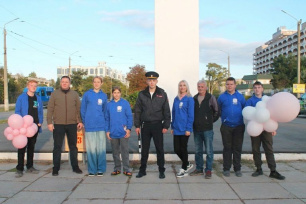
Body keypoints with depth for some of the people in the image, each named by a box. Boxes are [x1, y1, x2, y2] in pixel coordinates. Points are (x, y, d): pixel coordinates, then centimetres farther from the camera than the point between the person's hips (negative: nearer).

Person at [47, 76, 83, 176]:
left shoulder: (74, 94, 8)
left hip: (72, 124, 1)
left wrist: (80, 121, 1)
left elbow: (79, 108, 8)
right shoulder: (54, 94, 4)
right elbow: (50, 109, 2)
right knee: (57, 147, 5)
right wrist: (49, 122, -5)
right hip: (58, 124, -1)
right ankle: (56, 168, 16)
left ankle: (75, 166, 21)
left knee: (73, 146, 10)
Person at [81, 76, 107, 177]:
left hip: (101, 126, 2)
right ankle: (91, 169, 13)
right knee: (91, 148, 2)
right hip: (89, 126, -1)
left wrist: (102, 121, 8)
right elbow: (83, 109, 7)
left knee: (101, 148, 3)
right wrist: (85, 122, 3)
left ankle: (101, 169, 13)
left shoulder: (104, 96, 9)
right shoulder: (87, 94, 4)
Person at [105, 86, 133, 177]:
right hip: (113, 133, 3)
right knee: (115, 152, 12)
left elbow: (130, 117, -3)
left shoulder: (125, 103, -2)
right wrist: (107, 131, 3)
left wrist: (129, 129, -10)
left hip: (123, 132, -3)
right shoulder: (109, 104, 6)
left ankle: (126, 169, 10)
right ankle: (117, 169, 23)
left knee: (125, 151, 1)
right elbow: (107, 118, 9)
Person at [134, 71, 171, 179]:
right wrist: (137, 125, 1)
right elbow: (137, 111, 7)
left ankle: (161, 170, 17)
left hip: (157, 125, -1)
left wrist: (166, 126, -4)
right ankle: (142, 170, 21)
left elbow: (166, 111, 1)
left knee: (159, 149, 5)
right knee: (144, 149, 9)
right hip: (145, 125, 2)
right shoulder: (142, 94, 4)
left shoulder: (162, 94, 0)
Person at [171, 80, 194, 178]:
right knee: (177, 149, 7)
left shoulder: (189, 99, -6)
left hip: (184, 129, -5)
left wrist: (188, 129, -13)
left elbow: (191, 115, -9)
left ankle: (184, 170, 20)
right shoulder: (176, 99, 10)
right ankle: (188, 164, 30)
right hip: (176, 129, 5)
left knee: (183, 149, 4)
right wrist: (172, 127, 10)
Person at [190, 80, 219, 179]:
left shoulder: (211, 98, -3)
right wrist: (194, 122, 10)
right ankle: (199, 169, 23)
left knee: (209, 150, 0)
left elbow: (216, 112, 2)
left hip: (207, 129, -4)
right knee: (198, 150, 12)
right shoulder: (194, 98, 10)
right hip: (196, 129, 5)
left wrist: (211, 121, 5)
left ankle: (208, 170, 10)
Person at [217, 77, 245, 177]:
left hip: (239, 126, 0)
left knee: (237, 148, 7)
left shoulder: (240, 96, 3)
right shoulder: (222, 97, 2)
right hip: (226, 126, 0)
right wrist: (223, 118, 6)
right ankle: (226, 168, 15)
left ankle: (237, 169, 18)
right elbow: (218, 110, 12)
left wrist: (245, 121, 5)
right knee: (227, 148, 5)